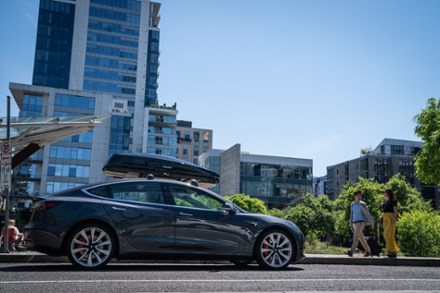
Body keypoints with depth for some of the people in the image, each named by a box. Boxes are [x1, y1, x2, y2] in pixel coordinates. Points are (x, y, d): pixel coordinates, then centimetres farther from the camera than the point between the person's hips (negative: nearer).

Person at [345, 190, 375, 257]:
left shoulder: (363, 204, -5)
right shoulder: (352, 204, 11)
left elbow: (367, 214, -3)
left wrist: (371, 223, -2)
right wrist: (350, 224, 13)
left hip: (361, 222, -6)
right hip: (355, 223, 6)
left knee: (356, 236, -20)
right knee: (361, 238, 11)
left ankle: (351, 252, -28)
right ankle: (368, 251, 26)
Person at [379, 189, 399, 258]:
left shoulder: (393, 201, -4)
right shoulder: (385, 201, 18)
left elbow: (395, 211, -10)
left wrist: (394, 219, -20)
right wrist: (381, 216, 8)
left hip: (391, 218, -8)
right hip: (385, 218, 8)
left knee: (389, 235, -13)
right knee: (386, 235, 5)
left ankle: (393, 251, -8)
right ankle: (390, 251, 10)